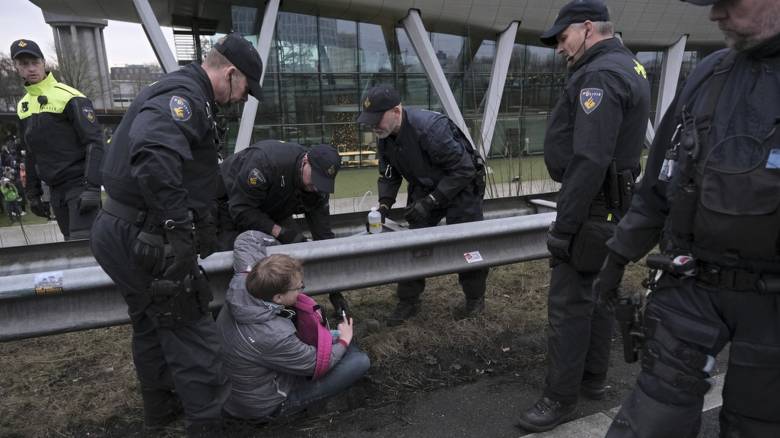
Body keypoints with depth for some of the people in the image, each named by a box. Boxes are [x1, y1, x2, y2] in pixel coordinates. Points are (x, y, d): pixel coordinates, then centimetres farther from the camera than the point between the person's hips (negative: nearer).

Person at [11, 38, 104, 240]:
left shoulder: (69, 97, -9)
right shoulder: (23, 106, 14)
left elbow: (95, 142, -14)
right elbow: (31, 154, 21)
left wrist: (92, 188, -21)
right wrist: (33, 193, 19)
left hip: (80, 184, -7)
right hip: (55, 189, 7)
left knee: (81, 242, -13)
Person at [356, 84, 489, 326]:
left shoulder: (431, 127, -34)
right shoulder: (384, 138, -11)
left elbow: (464, 170, -29)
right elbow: (389, 175, 2)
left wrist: (430, 202, -29)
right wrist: (384, 205, -15)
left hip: (461, 186, -6)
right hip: (423, 189, 6)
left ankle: (475, 297, 26)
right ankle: (408, 302, 16)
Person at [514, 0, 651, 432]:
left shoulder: (600, 75, -18)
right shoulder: (628, 67, 16)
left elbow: (589, 161, -26)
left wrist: (564, 226, -23)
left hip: (592, 208, -11)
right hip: (611, 203, 11)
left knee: (569, 302, -3)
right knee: (596, 293, 17)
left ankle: (560, 398, 8)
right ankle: (593, 377, 31)